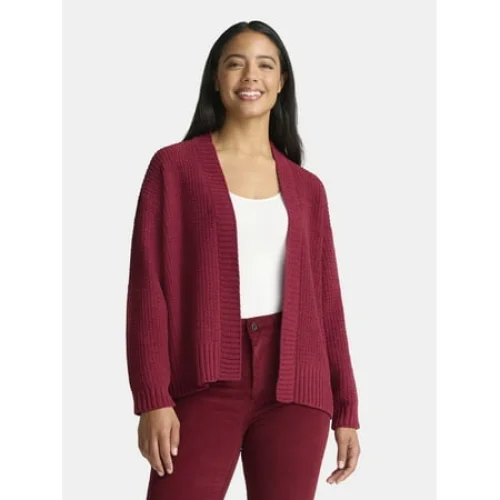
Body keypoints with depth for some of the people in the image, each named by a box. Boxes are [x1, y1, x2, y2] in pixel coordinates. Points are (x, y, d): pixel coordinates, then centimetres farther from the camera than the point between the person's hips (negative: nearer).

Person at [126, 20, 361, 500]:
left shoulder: (306, 188, 13)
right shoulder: (174, 166, 3)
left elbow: (326, 302, 13)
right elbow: (149, 286, -2)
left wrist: (346, 410, 10)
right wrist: (152, 398, -10)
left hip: (294, 388, 3)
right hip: (206, 384, -3)